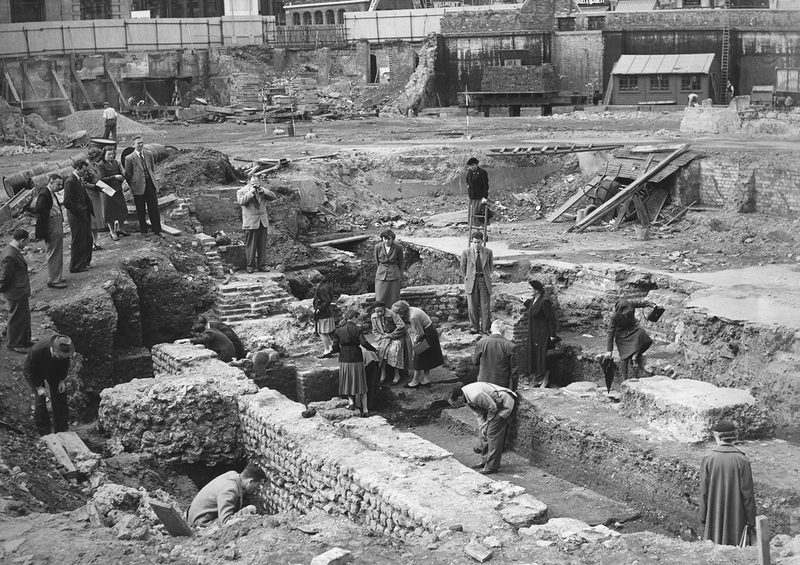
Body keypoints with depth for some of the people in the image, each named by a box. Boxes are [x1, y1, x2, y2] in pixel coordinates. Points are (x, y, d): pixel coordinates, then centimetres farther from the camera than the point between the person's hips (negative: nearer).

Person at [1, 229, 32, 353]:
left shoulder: (14, 251, 4)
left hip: (21, 292, 10)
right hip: (16, 294, -10)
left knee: (25, 316, 21)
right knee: (17, 319, 5)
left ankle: (25, 340, 35)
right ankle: (14, 344, 20)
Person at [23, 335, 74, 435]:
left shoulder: (64, 353, -31)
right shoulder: (37, 350, -42)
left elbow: (65, 365, -5)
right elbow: (27, 370, -25)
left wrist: (62, 380, -14)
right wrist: (38, 387, -27)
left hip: (55, 374, 3)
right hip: (36, 374, -3)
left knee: (60, 400, 0)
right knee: (40, 402, -10)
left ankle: (61, 432, 14)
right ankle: (44, 435, 1)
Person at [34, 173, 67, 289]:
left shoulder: (51, 193, 13)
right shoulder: (44, 193, -18)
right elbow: (39, 208, -30)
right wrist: (49, 216, -20)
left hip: (57, 227, 10)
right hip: (51, 228, -10)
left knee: (58, 254, 18)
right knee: (53, 254, -4)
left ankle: (57, 278, 28)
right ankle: (53, 280, 3)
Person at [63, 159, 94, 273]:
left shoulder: (79, 180, 10)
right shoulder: (70, 182, -19)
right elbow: (67, 203, -21)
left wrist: (90, 209, 9)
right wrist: (80, 210, -17)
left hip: (84, 214, 9)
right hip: (76, 216, -9)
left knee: (88, 239, 15)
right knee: (79, 241, 0)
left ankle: (85, 263, 27)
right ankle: (76, 266, 11)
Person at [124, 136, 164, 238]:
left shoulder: (149, 155, 11)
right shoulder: (129, 158, -3)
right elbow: (128, 175, 0)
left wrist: (153, 179, 11)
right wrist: (133, 186, -1)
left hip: (150, 184, 3)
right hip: (138, 186, -3)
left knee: (154, 208, 2)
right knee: (141, 210, 6)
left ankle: (157, 230, 9)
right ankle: (143, 230, 18)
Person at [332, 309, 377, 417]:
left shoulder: (338, 330, 0)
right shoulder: (357, 329, -7)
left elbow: (335, 347, -2)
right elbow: (364, 343, -16)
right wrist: (374, 349, 0)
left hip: (344, 359, 1)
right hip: (356, 359, -1)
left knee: (347, 382, 19)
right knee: (360, 384, 7)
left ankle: (351, 401, -1)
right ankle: (365, 410, 8)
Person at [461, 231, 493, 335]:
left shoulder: (488, 252, 2)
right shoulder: (466, 252, -1)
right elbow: (463, 267, 12)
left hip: (484, 281, 0)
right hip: (471, 282, 0)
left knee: (485, 306, 0)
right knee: (472, 306, 2)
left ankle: (485, 329, 6)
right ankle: (474, 328, 12)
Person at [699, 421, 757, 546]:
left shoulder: (707, 461, -7)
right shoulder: (742, 461, -11)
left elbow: (703, 493, -3)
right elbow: (747, 494, -8)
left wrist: (703, 519, 7)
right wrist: (751, 521, 1)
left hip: (714, 518, 1)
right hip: (737, 518, -1)